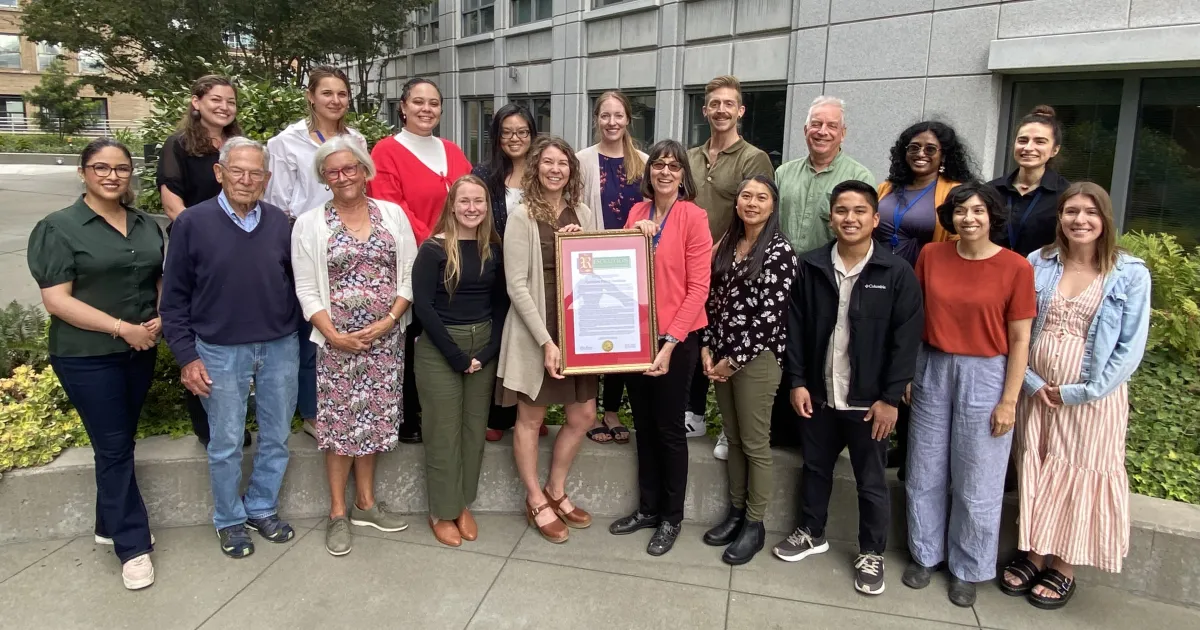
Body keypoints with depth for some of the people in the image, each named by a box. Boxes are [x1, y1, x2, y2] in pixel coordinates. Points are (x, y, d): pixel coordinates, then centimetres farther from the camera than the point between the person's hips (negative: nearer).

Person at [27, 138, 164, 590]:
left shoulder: (147, 225, 8)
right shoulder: (59, 228, -7)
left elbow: (162, 281, 15)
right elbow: (56, 300, -13)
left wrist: (162, 318, -5)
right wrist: (122, 327, -19)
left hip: (140, 352, 5)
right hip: (87, 357, -5)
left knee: (120, 443, 15)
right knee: (113, 448, 0)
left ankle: (110, 526, 32)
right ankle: (133, 546, 11)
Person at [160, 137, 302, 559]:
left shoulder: (280, 222, 0)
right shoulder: (193, 223, -6)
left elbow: (296, 282, 9)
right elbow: (174, 298, -3)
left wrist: (297, 331, 2)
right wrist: (187, 357, -6)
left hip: (280, 349, 3)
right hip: (220, 353, -2)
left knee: (276, 438, 13)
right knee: (226, 445, 10)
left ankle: (263, 508, 33)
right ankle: (230, 520, 29)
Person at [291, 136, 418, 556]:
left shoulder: (392, 214, 4)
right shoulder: (310, 224, 0)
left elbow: (409, 276, 1)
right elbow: (306, 290, -2)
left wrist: (388, 321, -11)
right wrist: (333, 334, -13)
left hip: (386, 338, 2)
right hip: (337, 341, -2)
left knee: (374, 418, 11)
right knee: (340, 421, 4)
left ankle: (365, 502, 27)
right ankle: (338, 513, 17)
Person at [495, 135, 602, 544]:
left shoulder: (584, 215, 7)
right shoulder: (522, 216, -8)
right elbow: (517, 286, -13)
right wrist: (546, 340, -18)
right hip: (534, 331, -5)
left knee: (583, 414, 10)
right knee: (531, 418, 8)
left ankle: (556, 492, 30)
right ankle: (535, 501, 26)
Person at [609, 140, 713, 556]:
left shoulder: (694, 217, -10)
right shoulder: (638, 213, 7)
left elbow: (698, 287, -13)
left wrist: (670, 342, -17)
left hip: (676, 338, -5)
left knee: (670, 428, 7)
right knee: (644, 425, 15)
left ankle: (672, 517, 24)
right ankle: (648, 507, 31)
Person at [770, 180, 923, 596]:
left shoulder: (897, 273, -9)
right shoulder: (811, 267, -2)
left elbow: (907, 339, -9)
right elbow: (796, 328, 2)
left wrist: (890, 397, -10)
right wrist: (797, 381, -2)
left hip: (869, 400, -3)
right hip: (818, 393, 3)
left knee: (871, 481, 11)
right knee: (815, 467, 20)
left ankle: (871, 553, 31)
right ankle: (812, 533, 41)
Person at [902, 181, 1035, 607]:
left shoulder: (1016, 268, -8)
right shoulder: (931, 256, 0)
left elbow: (1020, 340, -6)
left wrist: (1009, 400, -7)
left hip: (985, 377, -3)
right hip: (933, 371, 3)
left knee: (976, 483, 9)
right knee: (925, 473, 14)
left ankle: (968, 569, 29)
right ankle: (925, 554, 34)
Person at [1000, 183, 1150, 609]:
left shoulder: (1130, 274, -6)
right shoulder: (1038, 264, 0)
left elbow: (1130, 347, -7)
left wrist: (1081, 392, -12)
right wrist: (1030, 381, -9)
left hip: (1091, 397, -2)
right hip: (1036, 391, 2)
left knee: (1078, 478, 8)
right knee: (1035, 473, 11)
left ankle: (1063, 569, 24)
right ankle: (1033, 556, 28)